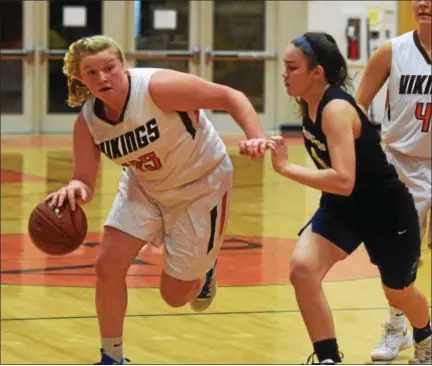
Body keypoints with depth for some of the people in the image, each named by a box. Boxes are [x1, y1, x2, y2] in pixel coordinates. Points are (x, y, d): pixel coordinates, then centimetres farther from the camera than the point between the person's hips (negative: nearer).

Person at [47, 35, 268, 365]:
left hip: (201, 185, -4)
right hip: (144, 187, 4)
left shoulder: (158, 87, -33)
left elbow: (230, 97, -27)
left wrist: (257, 137, -43)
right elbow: (85, 182, -15)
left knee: (175, 295, 2)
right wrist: (75, 190, -40)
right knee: (108, 267, -11)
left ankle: (204, 270, 41)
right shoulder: (87, 121, -16)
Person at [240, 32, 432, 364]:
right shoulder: (310, 103, -7)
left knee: (399, 294, 18)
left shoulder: (336, 109, -32)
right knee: (303, 270, -20)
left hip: (386, 212, -7)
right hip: (342, 208, 7)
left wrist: (285, 167, -38)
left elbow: (344, 181, -42)